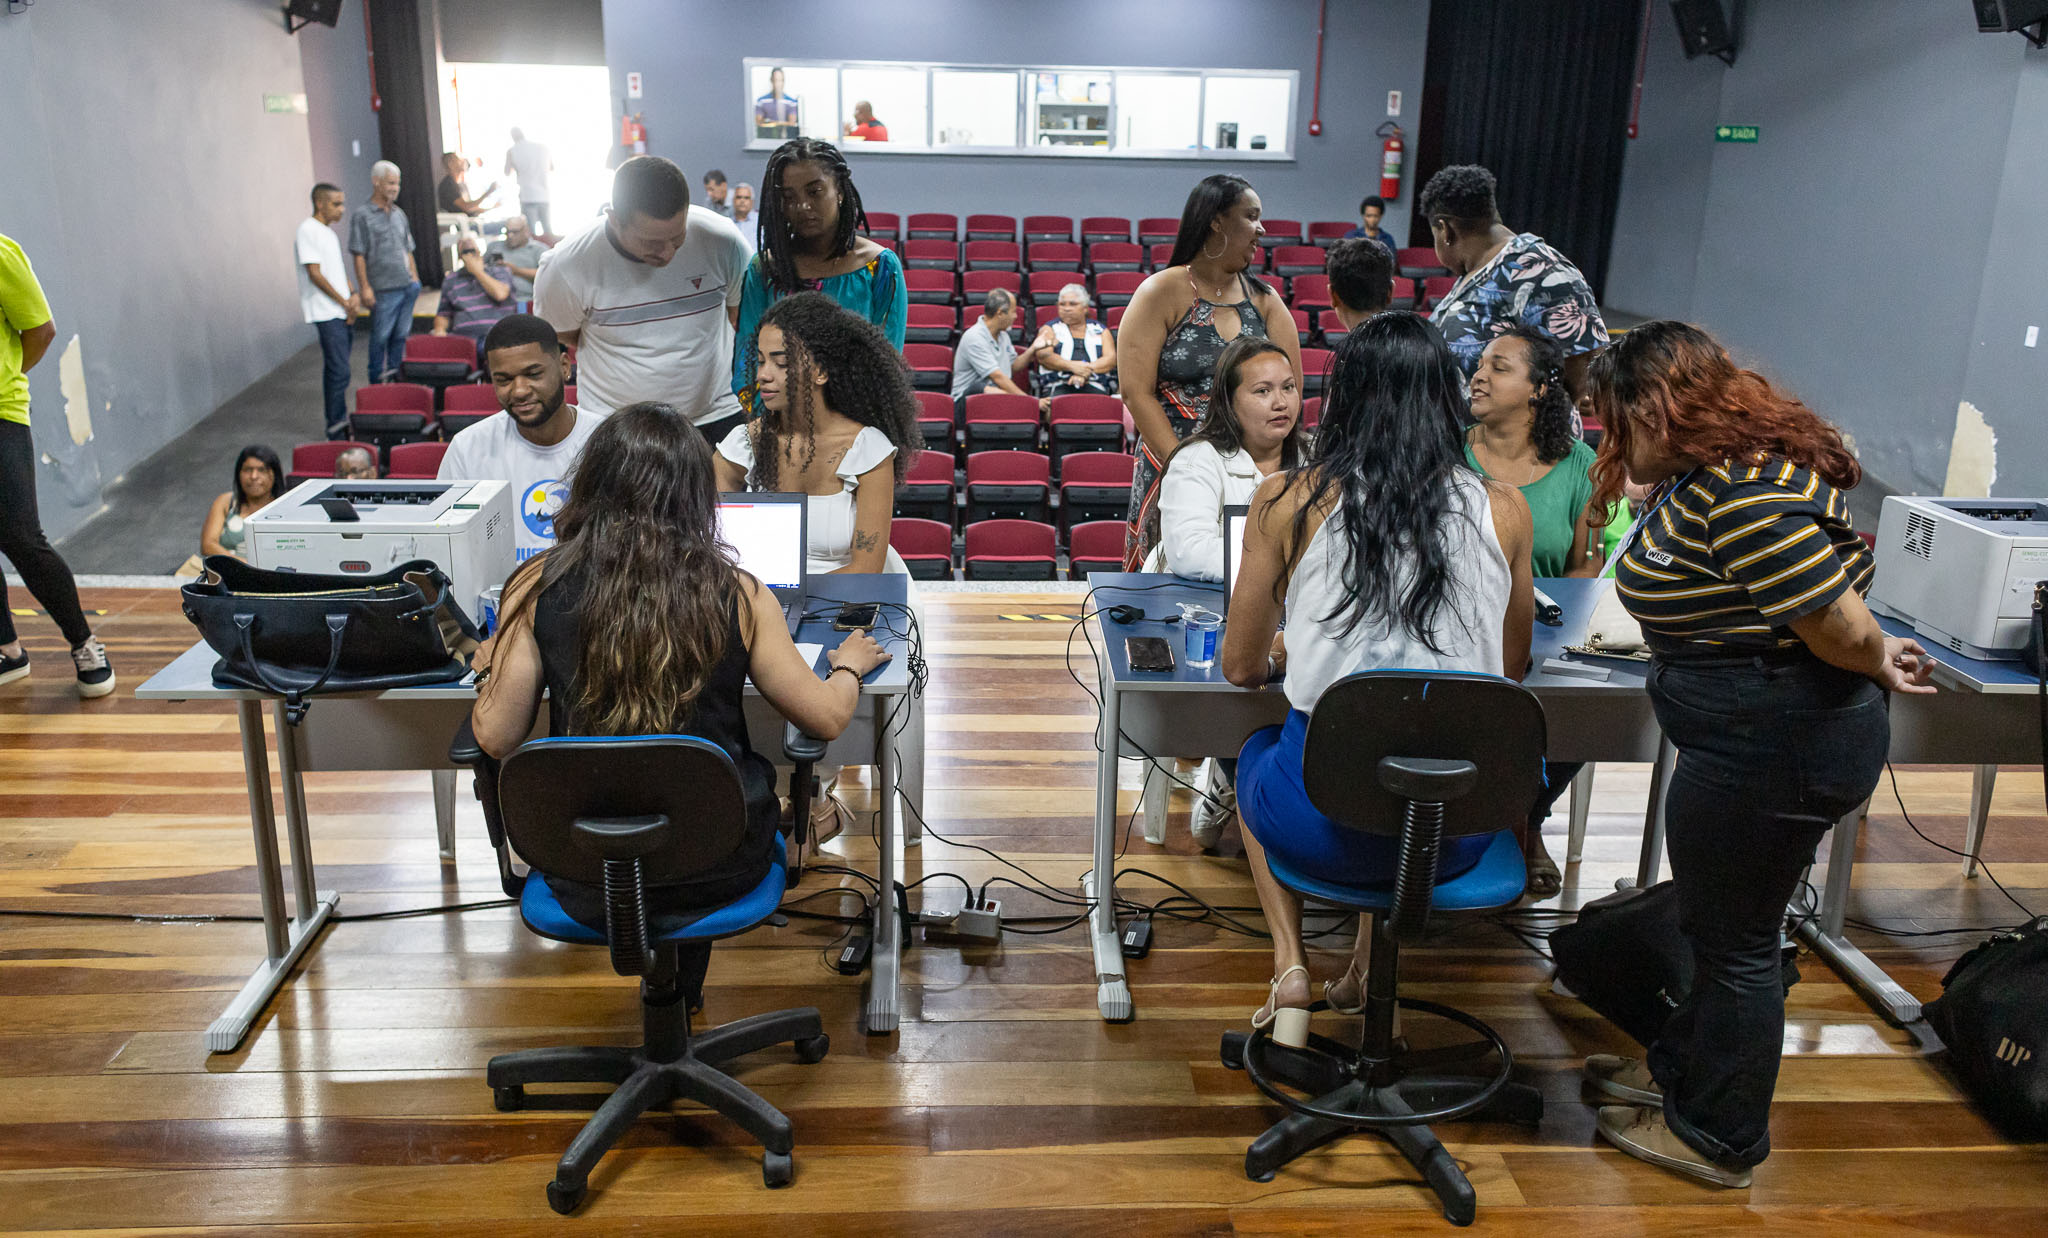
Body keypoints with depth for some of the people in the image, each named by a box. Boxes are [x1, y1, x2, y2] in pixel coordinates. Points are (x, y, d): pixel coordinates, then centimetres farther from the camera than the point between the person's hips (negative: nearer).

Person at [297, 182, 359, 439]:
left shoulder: (328, 231, 17)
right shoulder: (308, 230, -11)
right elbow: (315, 274, -16)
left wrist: (354, 296, 5)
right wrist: (344, 302, -11)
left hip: (342, 312, 9)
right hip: (325, 312, -9)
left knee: (335, 368, 14)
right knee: (339, 370, -10)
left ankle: (337, 421, 22)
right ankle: (336, 427, -4)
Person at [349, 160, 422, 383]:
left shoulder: (399, 214, 15)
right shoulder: (362, 215, -5)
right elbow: (359, 255, -8)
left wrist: (415, 278, 15)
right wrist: (365, 287, -14)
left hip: (407, 287, 6)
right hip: (383, 289, -6)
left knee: (401, 335, 10)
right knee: (380, 337, 0)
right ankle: (377, 384, 9)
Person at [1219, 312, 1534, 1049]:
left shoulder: (1289, 499, -5)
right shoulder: (1503, 510, 0)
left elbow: (1241, 667, 4)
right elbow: (1512, 669, 13)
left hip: (1325, 824, -2)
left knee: (1255, 752, 34)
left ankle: (1290, 968, 20)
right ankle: (1369, 966, 30)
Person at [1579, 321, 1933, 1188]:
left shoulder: (1746, 494, -27)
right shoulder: (1712, 470, 7)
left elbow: (1841, 628, -24)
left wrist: (1878, 665, -5)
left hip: (1774, 748, -10)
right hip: (1757, 737, 10)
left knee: (1734, 938, 7)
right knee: (1720, 922, 24)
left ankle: (1717, 1137, 26)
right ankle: (1682, 1068, 44)